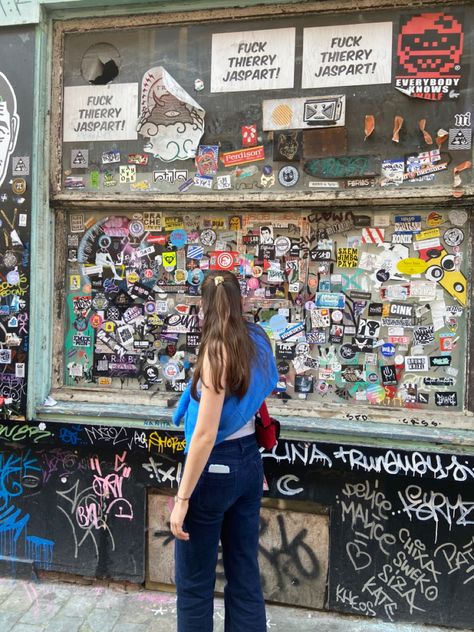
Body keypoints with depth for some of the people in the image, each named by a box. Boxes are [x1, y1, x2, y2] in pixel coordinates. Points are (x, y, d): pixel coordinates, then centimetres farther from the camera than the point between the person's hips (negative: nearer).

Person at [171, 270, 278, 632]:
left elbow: (205, 434, -22)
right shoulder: (257, 341, 3)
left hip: (216, 468, -7)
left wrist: (183, 497, -17)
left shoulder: (217, 350, -18)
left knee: (195, 581, 11)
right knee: (245, 575, 17)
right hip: (249, 463, 8)